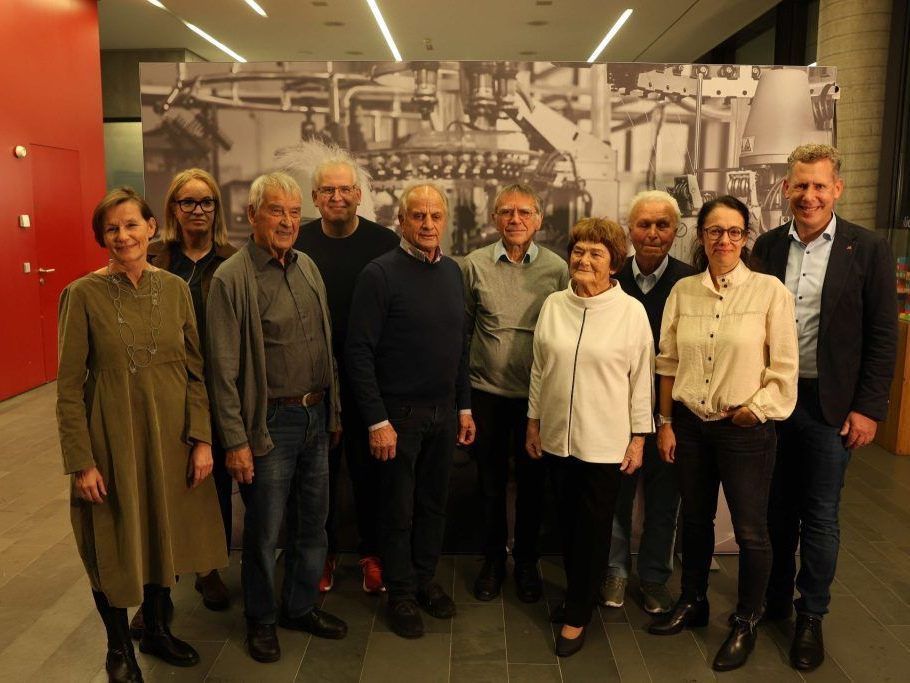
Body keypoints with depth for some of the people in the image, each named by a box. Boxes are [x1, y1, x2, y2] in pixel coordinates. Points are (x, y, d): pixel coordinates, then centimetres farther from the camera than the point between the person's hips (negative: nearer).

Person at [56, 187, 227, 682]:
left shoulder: (174, 288, 0)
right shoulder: (84, 294, -10)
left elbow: (195, 369, 2)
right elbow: (69, 386, -8)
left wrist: (202, 438, -4)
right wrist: (81, 462, -11)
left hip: (171, 437, 3)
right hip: (112, 438, -3)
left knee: (164, 535, 17)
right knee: (115, 545, 12)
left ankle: (156, 630, 42)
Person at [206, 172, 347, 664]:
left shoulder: (308, 268, 8)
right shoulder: (232, 278, -11)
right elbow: (223, 369, -13)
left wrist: (333, 410, 11)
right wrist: (235, 441, -13)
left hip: (316, 416, 6)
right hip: (270, 422, -6)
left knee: (312, 522, 17)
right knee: (264, 530, 9)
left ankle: (301, 606, 36)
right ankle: (260, 620, 30)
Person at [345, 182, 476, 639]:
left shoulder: (452, 272, 7)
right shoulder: (380, 273, -12)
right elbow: (358, 352, -14)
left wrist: (464, 406, 12)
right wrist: (377, 420, -16)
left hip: (444, 412, 5)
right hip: (399, 413, -5)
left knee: (434, 503, 17)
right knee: (398, 510, 9)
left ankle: (426, 580, 36)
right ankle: (401, 594, 28)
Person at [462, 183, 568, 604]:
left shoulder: (557, 269, -2)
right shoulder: (474, 265, -1)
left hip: (538, 394, 0)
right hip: (487, 392, 0)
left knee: (532, 482, 12)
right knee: (490, 480, 13)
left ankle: (527, 562, 31)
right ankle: (493, 560, 31)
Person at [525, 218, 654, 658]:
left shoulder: (631, 311, -9)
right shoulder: (553, 305, 1)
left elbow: (641, 378, -5)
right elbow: (539, 368, 8)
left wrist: (638, 438, -5)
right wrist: (533, 422, 10)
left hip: (605, 442, -3)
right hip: (557, 436, 4)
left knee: (593, 528, 9)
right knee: (568, 521, 17)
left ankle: (578, 615, 26)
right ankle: (575, 593, 38)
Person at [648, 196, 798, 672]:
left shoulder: (770, 292, -8)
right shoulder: (682, 291, 2)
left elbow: (783, 370, -6)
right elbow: (668, 363, 6)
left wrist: (752, 410, -10)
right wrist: (665, 423, 4)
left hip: (746, 429, -3)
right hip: (690, 424, 3)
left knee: (750, 530, 7)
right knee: (695, 519, 17)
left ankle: (745, 623, 28)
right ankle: (692, 603, 38)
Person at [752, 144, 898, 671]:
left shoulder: (868, 250, -5)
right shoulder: (768, 247, 2)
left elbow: (883, 336, -5)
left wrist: (869, 409, -8)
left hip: (830, 404, -2)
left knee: (820, 515, 9)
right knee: (777, 508, 15)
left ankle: (811, 617, 26)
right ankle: (775, 600, 34)